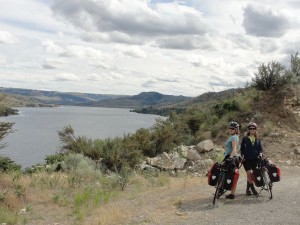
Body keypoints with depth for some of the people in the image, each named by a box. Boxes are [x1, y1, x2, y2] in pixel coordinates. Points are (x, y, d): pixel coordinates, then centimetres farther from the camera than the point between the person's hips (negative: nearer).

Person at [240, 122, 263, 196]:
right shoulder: (245, 138, 3)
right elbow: (242, 148, 7)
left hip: (255, 159, 3)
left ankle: (248, 189, 16)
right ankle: (252, 188, -2)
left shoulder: (258, 139, 11)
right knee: (249, 173, -17)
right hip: (247, 159, -2)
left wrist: (260, 153, -7)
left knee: (252, 174, 2)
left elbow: (260, 148, 12)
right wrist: (242, 156, -4)